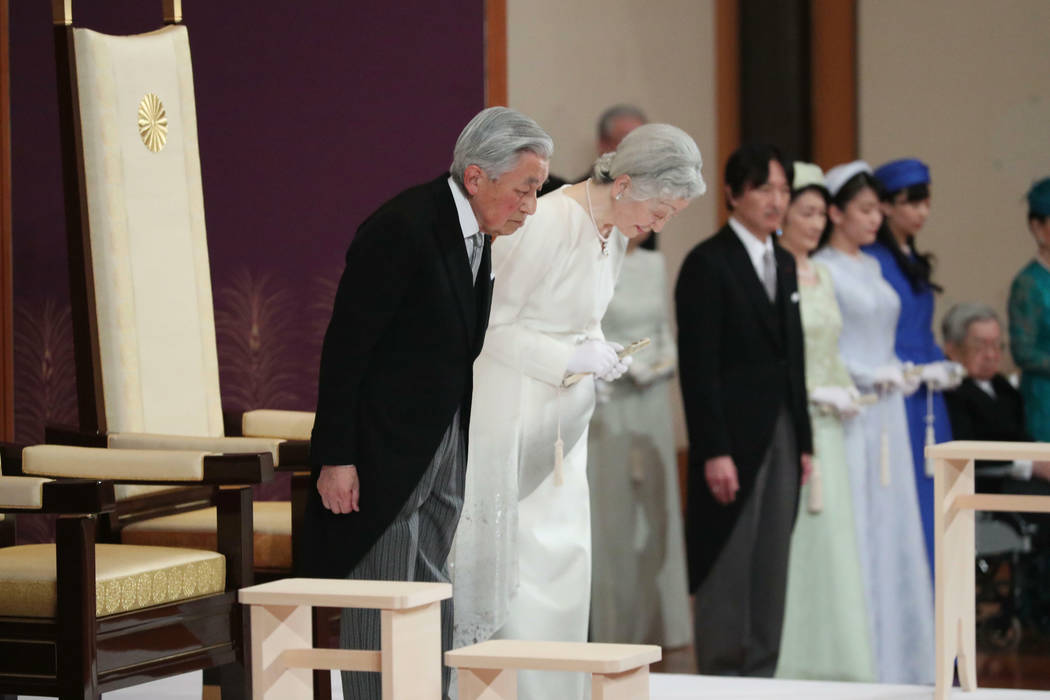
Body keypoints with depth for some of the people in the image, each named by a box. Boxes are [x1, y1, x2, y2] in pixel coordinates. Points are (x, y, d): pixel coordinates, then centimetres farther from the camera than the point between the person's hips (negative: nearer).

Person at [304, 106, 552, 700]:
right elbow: (345, 349, -19)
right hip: (384, 449, -9)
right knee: (381, 606, -3)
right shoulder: (402, 229, -20)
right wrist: (336, 459, -19)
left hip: (444, 449, 9)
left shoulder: (476, 234, 7)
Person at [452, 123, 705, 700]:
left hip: (560, 423, 9)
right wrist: (570, 360, -19)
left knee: (565, 559, 8)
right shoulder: (544, 225, -22)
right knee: (515, 559, -6)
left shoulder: (614, 234, 6)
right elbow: (491, 324, -18)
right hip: (511, 410, -9)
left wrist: (600, 352, 0)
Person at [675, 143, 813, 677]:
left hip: (781, 434, 7)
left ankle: (761, 677, 13)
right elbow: (697, 367, -13)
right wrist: (713, 452, -18)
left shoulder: (785, 264, 15)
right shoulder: (707, 263, -9)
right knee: (728, 568, -3)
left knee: (772, 568, 7)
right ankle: (721, 678, 3)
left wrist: (803, 441, 13)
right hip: (733, 437, -7)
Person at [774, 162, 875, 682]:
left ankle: (828, 664, 12)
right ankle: (787, 663, -3)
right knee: (788, 540, -7)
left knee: (830, 537, 8)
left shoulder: (821, 275, 16)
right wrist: (819, 394, -15)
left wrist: (846, 392, 5)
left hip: (825, 431, 8)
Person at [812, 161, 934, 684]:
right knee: (855, 535, -7)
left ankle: (895, 659, 14)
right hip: (848, 419, -8)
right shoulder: (820, 271, -9)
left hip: (886, 415, 8)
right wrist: (871, 377, -16)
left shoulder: (872, 268, 15)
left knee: (894, 532, 8)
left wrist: (902, 373, 5)